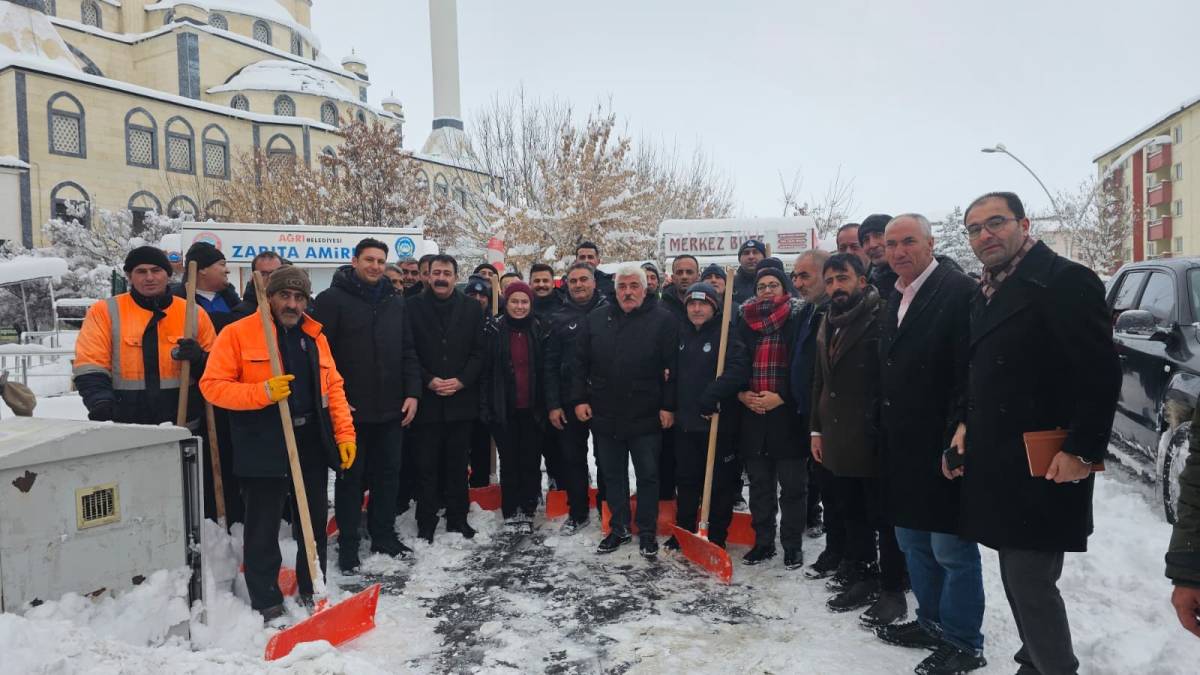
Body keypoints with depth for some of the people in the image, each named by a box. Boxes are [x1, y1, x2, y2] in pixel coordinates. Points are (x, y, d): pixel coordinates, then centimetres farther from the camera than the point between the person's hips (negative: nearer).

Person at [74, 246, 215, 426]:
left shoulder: (193, 313, 6)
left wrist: (199, 358, -13)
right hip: (124, 432, -2)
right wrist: (101, 403, -23)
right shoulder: (105, 311, 1)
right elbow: (90, 367, -5)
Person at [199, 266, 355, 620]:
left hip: (313, 445, 5)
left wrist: (345, 434, 3)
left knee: (315, 523, 14)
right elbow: (212, 385, -8)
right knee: (263, 529, 5)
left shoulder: (315, 336, 12)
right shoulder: (238, 333, -4)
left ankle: (312, 592, 29)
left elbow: (333, 387, 11)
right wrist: (263, 392, -21)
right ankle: (266, 603, 19)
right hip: (263, 449, -5)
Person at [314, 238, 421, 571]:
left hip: (391, 408, 5)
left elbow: (408, 352, 13)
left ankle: (384, 536, 28)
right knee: (351, 476, 6)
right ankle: (348, 544, 17)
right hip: (350, 408, -5)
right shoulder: (332, 300, -6)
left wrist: (412, 392, 4)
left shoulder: (395, 302, 11)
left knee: (389, 473, 13)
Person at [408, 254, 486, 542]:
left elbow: (479, 351, 3)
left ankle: (457, 518, 22)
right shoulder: (414, 307, 1)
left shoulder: (472, 308, 6)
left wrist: (461, 380, -9)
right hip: (427, 400, -1)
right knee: (427, 465, 3)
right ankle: (426, 524, 14)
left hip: (462, 399, 2)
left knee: (458, 463, 10)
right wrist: (428, 380, -12)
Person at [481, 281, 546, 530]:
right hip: (504, 409, -1)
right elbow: (485, 371, -2)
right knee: (509, 461, 5)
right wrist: (486, 406, -7)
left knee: (531, 461, 5)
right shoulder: (494, 331, 0)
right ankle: (510, 512, 17)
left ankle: (527, 512, 18)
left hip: (532, 409, 1)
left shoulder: (539, 331, 5)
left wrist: (547, 404, 1)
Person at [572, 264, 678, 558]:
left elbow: (672, 368, -6)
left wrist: (668, 406, -9)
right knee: (612, 476, 14)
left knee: (648, 476, 8)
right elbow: (580, 364, 8)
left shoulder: (663, 322, -4)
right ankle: (618, 528, 29)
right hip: (605, 417, 3)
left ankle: (647, 533, 22)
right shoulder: (595, 320, 5)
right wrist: (579, 399, 2)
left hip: (646, 418, -3)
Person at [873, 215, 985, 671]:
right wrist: (884, 435, 14)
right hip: (901, 447, 9)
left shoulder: (958, 290, -12)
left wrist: (962, 428, -23)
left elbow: (971, 368, -19)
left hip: (941, 446, -8)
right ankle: (931, 624, 36)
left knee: (951, 548, 3)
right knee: (914, 542, 19)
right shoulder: (893, 301, 13)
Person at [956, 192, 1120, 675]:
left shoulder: (1064, 281, -11)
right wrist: (966, 431, 10)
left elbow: (1100, 374, -16)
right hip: (998, 467, 8)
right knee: (1019, 578, 17)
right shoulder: (985, 294, 14)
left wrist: (1083, 452, -19)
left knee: (1030, 583, -4)